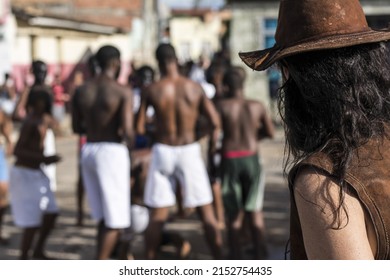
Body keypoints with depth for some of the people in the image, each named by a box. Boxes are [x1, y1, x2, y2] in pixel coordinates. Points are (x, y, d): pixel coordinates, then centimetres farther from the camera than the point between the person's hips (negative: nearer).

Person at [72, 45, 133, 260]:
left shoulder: (82, 90, 6)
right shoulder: (123, 91, -11)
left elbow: (77, 127, 12)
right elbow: (127, 131, -18)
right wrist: (129, 142, 4)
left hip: (88, 151, 6)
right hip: (112, 151, -6)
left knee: (103, 215, 18)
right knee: (115, 219, 1)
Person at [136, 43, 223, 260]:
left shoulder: (151, 91, -5)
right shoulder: (195, 88, -3)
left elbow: (139, 128, -4)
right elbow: (216, 123, -5)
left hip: (163, 152, 0)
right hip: (190, 150, 0)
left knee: (157, 216, 8)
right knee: (207, 212, 8)